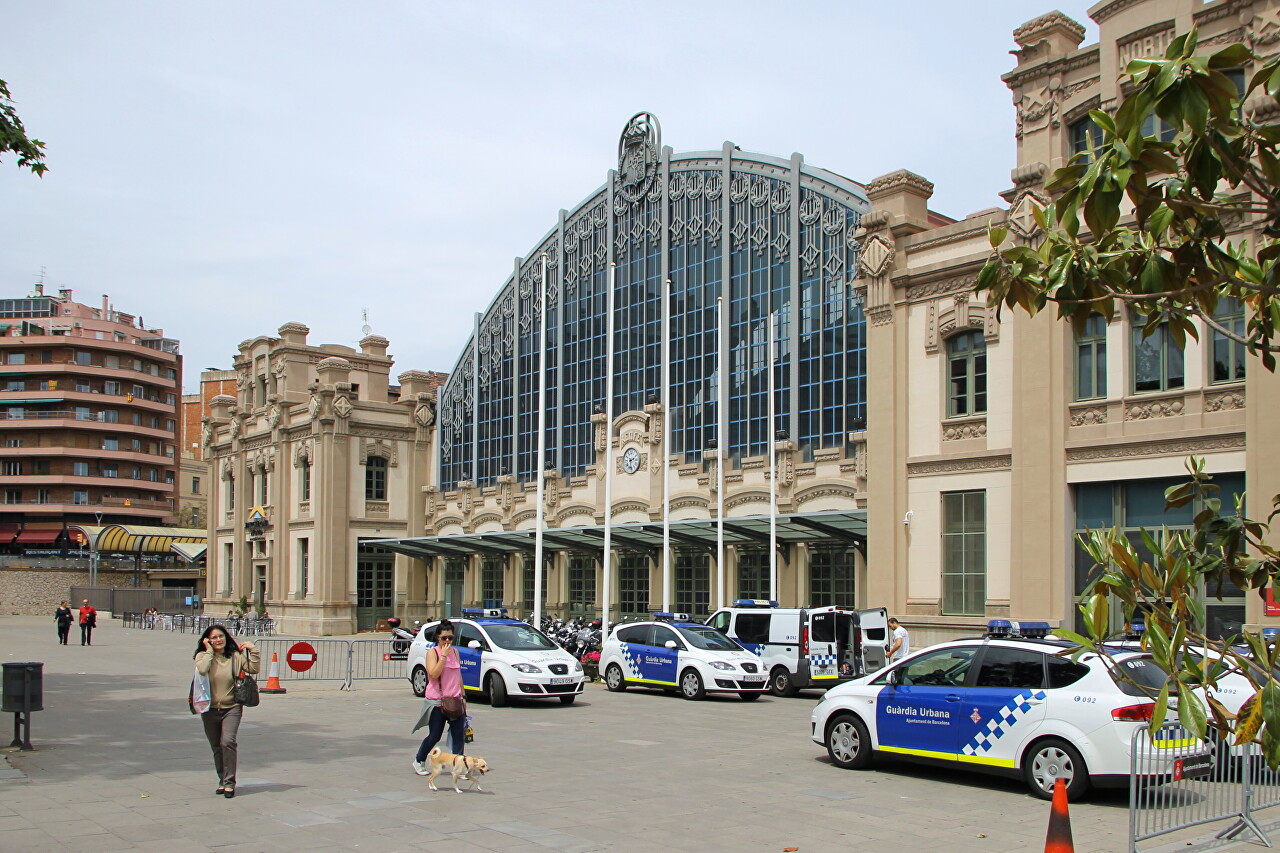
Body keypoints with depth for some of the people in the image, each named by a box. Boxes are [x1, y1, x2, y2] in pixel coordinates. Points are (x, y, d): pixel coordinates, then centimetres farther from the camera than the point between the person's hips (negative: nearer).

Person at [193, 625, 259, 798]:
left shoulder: (235, 656, 3)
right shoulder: (203, 656, 1)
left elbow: (253, 669, -4)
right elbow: (202, 670, -21)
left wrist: (253, 651, -12)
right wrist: (209, 651, -15)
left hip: (231, 708, -1)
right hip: (210, 709, 2)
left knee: (228, 742, -18)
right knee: (216, 748, 11)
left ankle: (229, 782, -11)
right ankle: (222, 780, 26)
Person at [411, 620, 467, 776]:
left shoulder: (455, 652, 10)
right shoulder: (432, 652, -7)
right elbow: (433, 674, -21)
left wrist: (462, 696, 17)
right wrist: (444, 655, -22)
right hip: (437, 701, -5)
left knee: (459, 734, -4)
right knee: (434, 736, 4)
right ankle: (419, 761, 26)